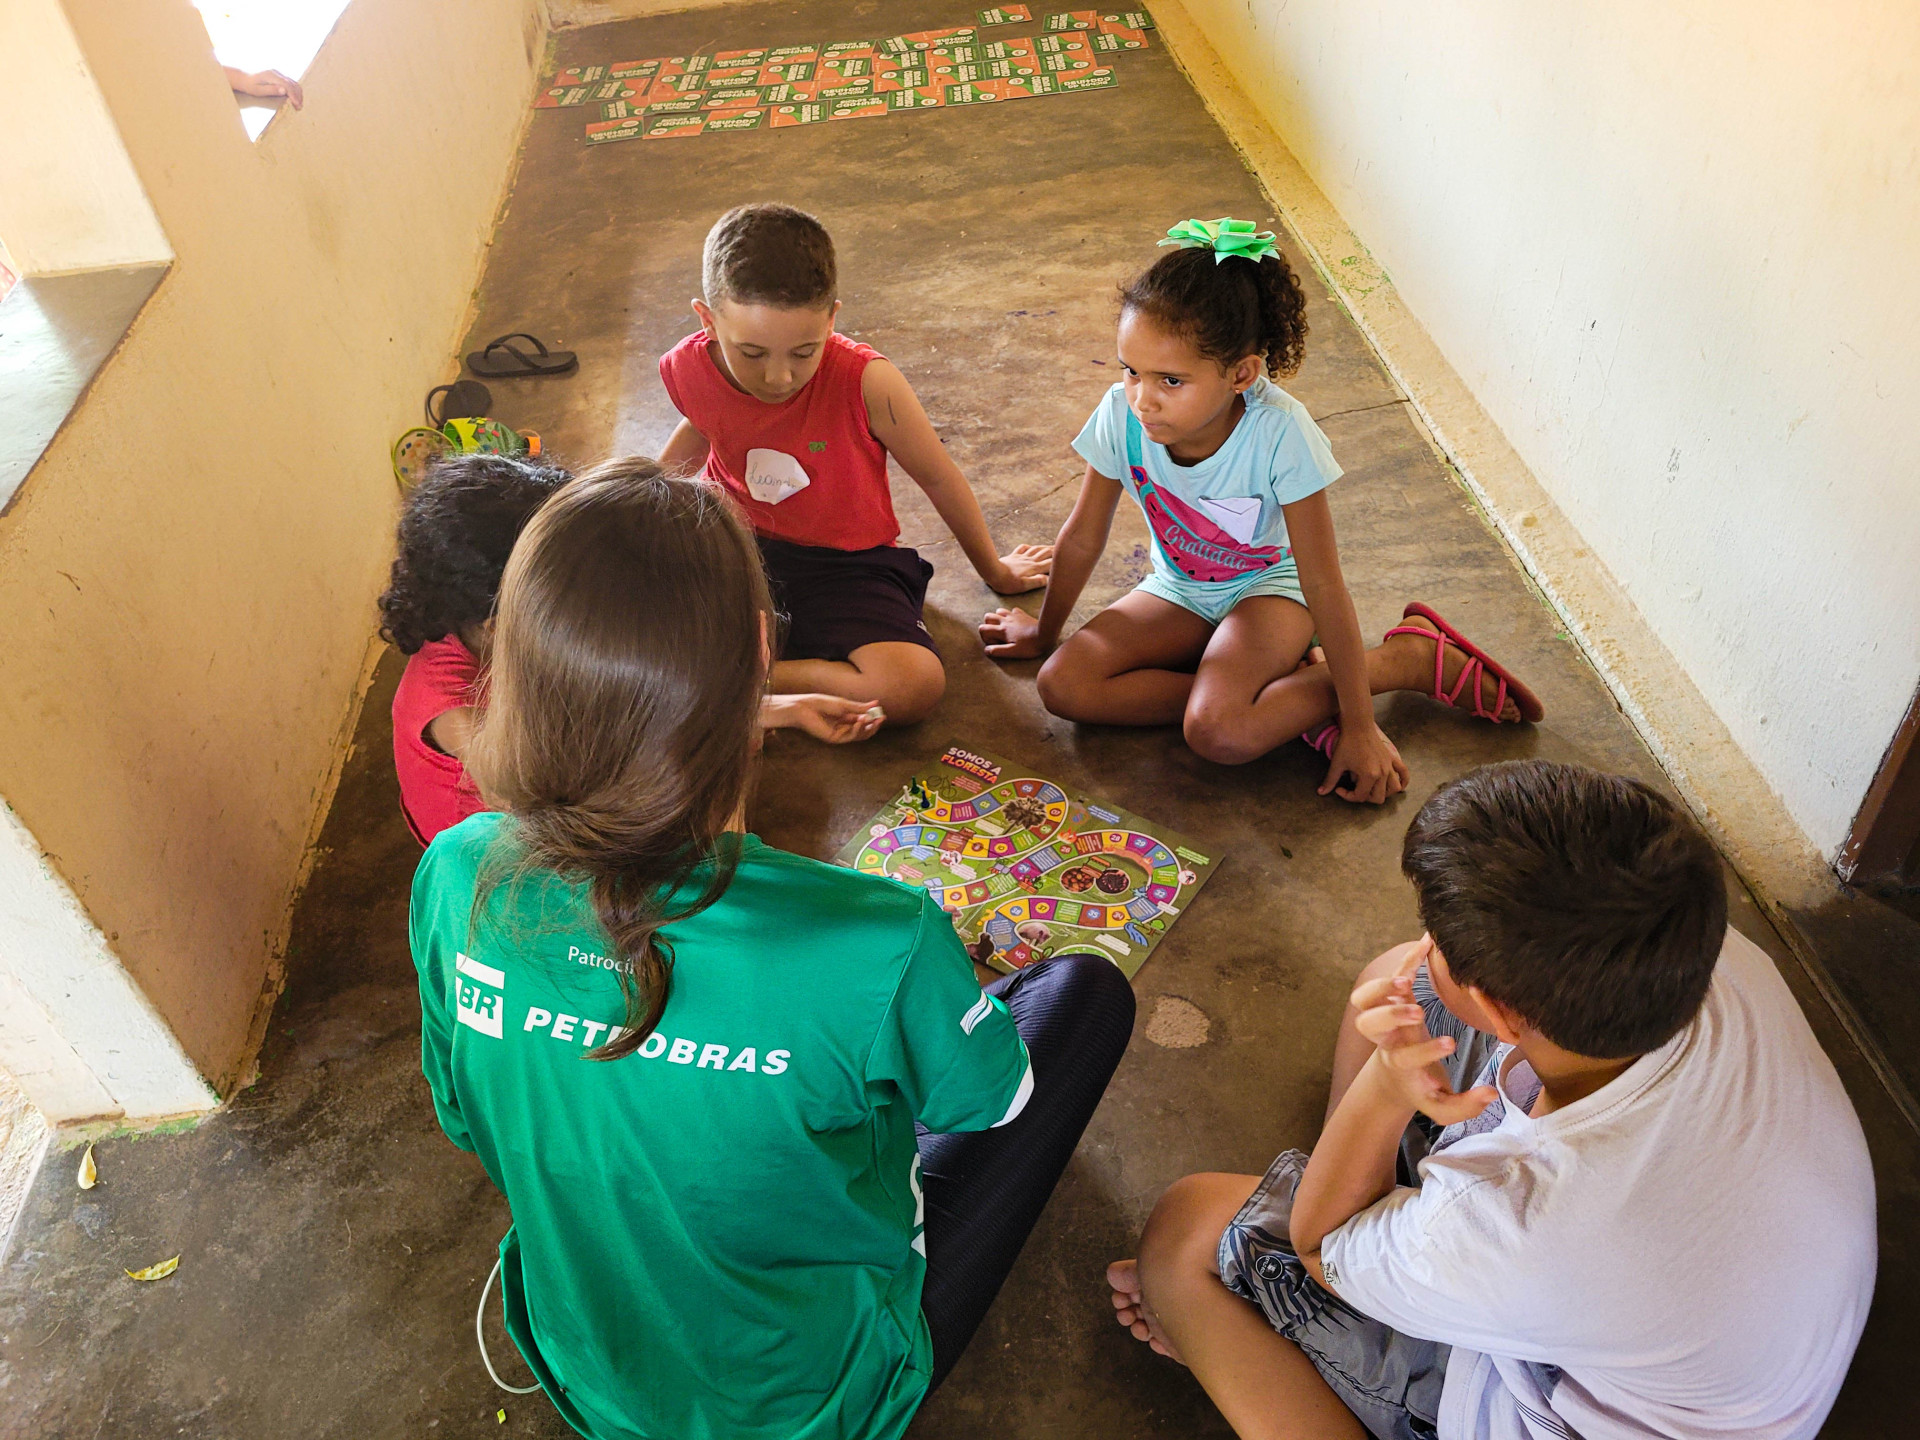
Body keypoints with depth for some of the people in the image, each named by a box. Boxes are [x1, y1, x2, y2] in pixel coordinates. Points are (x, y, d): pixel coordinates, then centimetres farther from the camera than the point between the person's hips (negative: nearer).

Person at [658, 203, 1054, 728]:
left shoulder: (865, 380, -23)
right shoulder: (687, 371, -12)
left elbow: (938, 478, -7)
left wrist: (994, 571, 9)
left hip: (844, 564, -1)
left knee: (915, 685, -31)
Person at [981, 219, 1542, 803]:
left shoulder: (1279, 433, -31)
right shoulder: (1122, 416, -22)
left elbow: (1323, 584, -26)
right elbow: (1082, 540, -6)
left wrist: (1359, 726, -22)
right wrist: (1044, 632, 8)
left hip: (1269, 586, -4)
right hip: (1179, 591, 5)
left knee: (1219, 732, -33)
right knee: (1062, 686, -21)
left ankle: (1413, 655, -9)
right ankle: (1282, 686, -12)